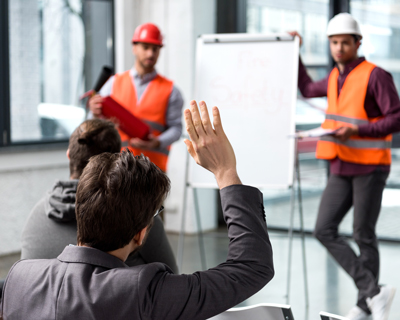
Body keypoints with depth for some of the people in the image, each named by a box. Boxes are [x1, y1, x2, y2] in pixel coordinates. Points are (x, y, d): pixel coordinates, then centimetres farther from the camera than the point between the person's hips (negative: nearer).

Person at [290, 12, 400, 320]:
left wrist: (357, 131, -23)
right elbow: (308, 89, 33)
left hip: (369, 167, -7)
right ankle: (373, 291, -1)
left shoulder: (375, 76, -10)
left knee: (363, 235, 0)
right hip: (341, 168, 7)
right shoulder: (334, 78, 12)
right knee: (325, 230, -4)